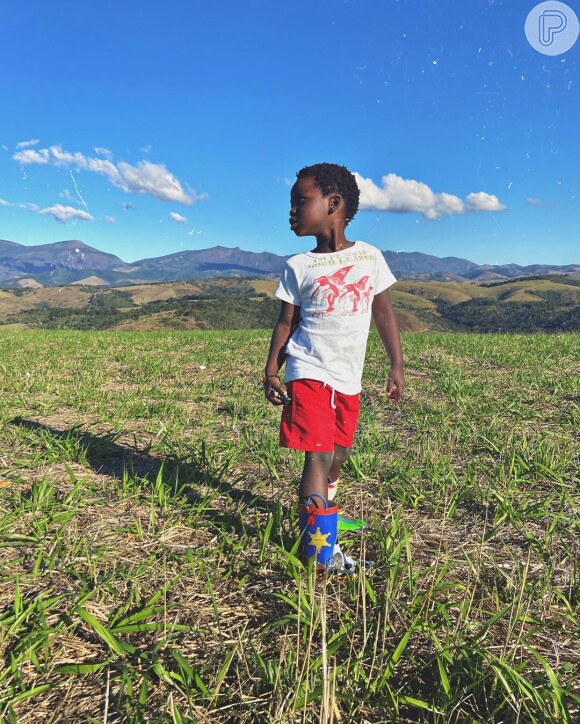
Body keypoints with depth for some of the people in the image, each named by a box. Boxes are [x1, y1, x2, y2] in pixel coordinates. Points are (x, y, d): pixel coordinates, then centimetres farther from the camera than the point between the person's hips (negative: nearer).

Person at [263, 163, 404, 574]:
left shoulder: (370, 257, 3)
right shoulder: (299, 266, 1)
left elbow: (384, 313, 7)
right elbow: (286, 323, 3)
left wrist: (397, 366, 4)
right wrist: (271, 372, -6)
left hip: (349, 378, 3)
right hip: (309, 372, -3)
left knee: (338, 454, 16)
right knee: (318, 454, -10)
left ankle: (322, 512, 42)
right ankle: (320, 547, 2)